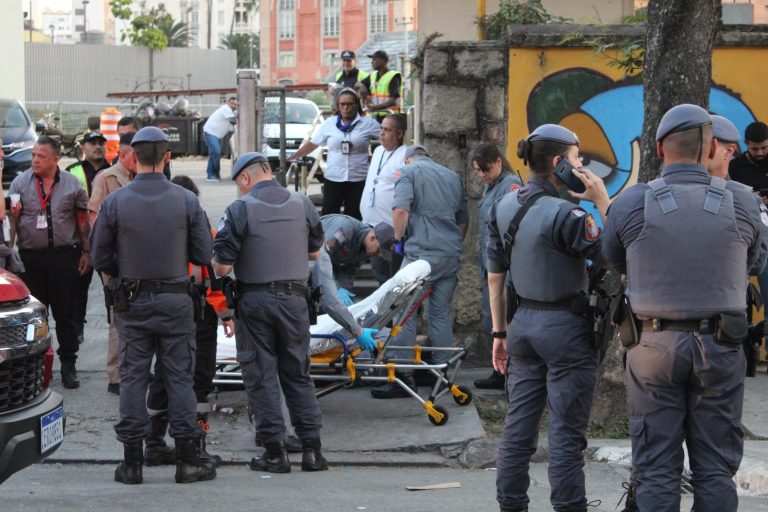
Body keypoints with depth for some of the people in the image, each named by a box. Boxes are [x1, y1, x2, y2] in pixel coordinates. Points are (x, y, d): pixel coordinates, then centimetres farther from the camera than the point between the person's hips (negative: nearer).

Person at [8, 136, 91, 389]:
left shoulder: (72, 185, 4)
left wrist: (86, 252, 6)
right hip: (31, 256, 0)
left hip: (65, 256, 0)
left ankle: (68, 365, 11)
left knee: (66, 313, 4)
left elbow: (83, 221, 9)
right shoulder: (20, 183, 3)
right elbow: (10, 219, 7)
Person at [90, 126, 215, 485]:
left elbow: (100, 258, -1)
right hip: (175, 300, 0)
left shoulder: (115, 202, -6)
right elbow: (203, 255, -2)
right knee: (179, 377, 6)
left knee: (132, 377, 6)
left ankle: (132, 461, 7)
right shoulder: (186, 201, -6)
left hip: (131, 303, 0)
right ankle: (187, 459, 7)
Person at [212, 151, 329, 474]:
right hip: (294, 298, 4)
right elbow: (314, 251, 14)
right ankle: (311, 448, 9)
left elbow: (222, 267, -13)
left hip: (254, 299, -4)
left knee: (261, 376, 5)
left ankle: (275, 451, 4)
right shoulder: (302, 204, 2)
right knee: (298, 373, 12)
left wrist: (215, 258, 9)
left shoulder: (240, 210, -11)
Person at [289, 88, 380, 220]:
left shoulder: (368, 123, 0)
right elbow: (312, 144, 9)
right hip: (333, 178, 2)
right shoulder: (329, 123, 5)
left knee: (354, 218, 3)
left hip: (358, 179, -1)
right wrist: (290, 158, 5)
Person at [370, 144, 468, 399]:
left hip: (421, 252, -6)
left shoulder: (409, 171, 1)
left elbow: (400, 209, -14)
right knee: (441, 313, 12)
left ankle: (403, 376, -9)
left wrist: (399, 239, -2)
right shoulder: (453, 176, 20)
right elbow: (463, 219, 24)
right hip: (451, 254, 6)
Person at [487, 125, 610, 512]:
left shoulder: (503, 208, 5)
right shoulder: (565, 215, -18)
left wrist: (499, 333, 15)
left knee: (517, 428, 12)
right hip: (567, 328, -7)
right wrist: (602, 202, -13)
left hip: (523, 324, 7)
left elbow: (495, 276, 9)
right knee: (566, 435, -1)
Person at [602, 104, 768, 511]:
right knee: (715, 469, 9)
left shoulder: (632, 203, -6)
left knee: (656, 469, 6)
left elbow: (614, 262, 8)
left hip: (655, 344, 0)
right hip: (720, 347, 0)